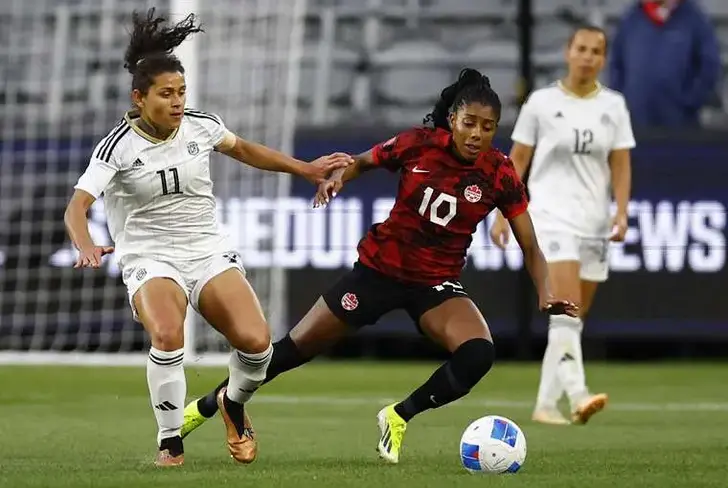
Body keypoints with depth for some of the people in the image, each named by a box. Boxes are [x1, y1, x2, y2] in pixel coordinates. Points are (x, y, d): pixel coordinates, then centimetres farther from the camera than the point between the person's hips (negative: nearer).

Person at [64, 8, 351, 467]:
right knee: (168, 336, -34)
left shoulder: (201, 126, -1)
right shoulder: (120, 145, -13)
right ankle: (171, 443, -14)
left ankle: (235, 404, 19)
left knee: (256, 342, -17)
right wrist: (86, 247, -41)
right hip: (150, 258, -4)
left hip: (210, 252, 4)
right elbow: (77, 206, -21)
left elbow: (243, 149, 22)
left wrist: (305, 168, 22)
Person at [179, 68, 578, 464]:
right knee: (294, 349, 5)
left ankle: (399, 417, -4)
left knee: (478, 355, -28)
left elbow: (529, 247, -10)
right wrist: (337, 176, -16)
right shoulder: (417, 145, -13)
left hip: (437, 283, 0)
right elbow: (362, 163, 5)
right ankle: (204, 407, 25)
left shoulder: (500, 175, -13)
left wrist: (545, 293, -26)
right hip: (380, 268, 0)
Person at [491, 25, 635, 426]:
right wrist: (502, 214, -1)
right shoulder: (542, 102, -1)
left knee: (573, 319, 6)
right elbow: (517, 160, 3)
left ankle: (546, 403, 13)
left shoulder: (613, 105, 7)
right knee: (566, 311, -20)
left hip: (594, 222, 4)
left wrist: (622, 212, -8)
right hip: (552, 215, -4)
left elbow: (620, 165, 5)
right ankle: (577, 394, -31)